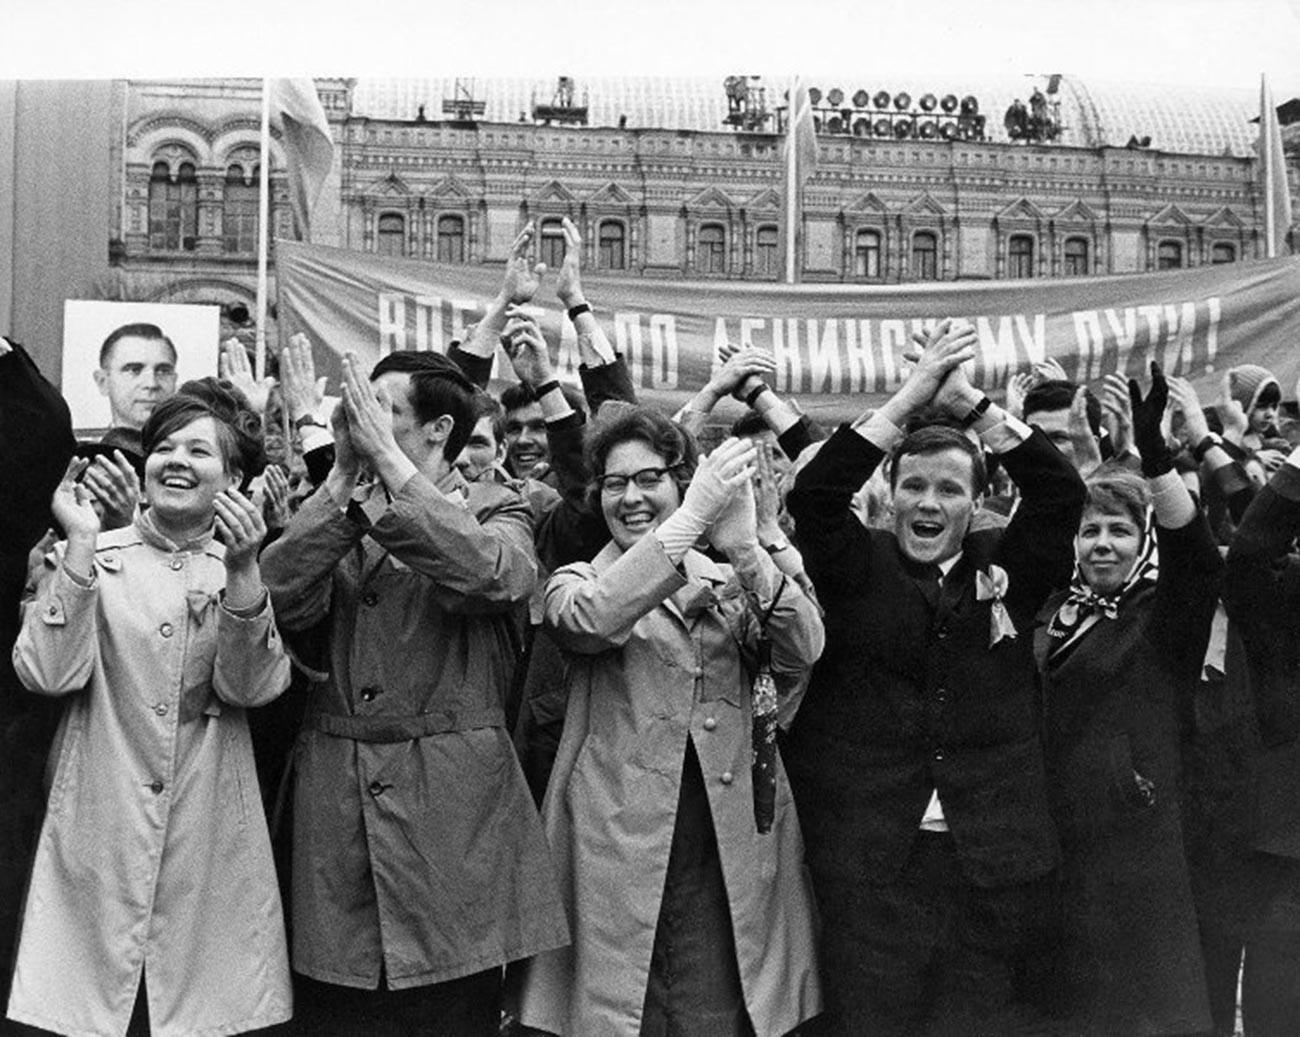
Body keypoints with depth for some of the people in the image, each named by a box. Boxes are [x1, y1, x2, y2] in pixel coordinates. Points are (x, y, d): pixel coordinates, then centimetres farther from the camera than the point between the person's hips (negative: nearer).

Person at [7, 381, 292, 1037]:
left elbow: (252, 688, -8)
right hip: (99, 825, 0)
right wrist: (80, 547, -13)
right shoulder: (90, 558, 3)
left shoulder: (248, 567, 6)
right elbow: (48, 675, -11)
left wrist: (241, 573, -20)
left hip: (209, 831, 1)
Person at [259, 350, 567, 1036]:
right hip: (335, 801, 3)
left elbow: (488, 575, -19)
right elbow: (283, 602, -6)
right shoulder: (340, 515, 13)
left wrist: (388, 461, -18)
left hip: (454, 805, -2)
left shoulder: (496, 510, 5)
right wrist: (344, 475, -10)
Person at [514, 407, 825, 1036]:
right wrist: (691, 518, -22)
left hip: (729, 858, 2)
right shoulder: (577, 582, 7)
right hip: (618, 854, -1)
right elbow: (590, 619, -17)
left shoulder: (730, 585, 12)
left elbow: (803, 653, -6)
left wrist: (746, 551, -20)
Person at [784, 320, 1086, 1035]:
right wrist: (911, 396, -12)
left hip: (992, 861, 2)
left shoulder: (1004, 568, 8)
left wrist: (969, 404, -8)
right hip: (872, 860, -2)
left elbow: (1061, 494, -3)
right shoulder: (859, 569, 3)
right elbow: (813, 495, -11)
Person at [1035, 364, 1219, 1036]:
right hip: (1053, 834, 5)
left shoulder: (1167, 612, -7)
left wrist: (1155, 456, -38)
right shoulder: (1056, 608, 10)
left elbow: (1195, 550, -23)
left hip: (1132, 835, -4)